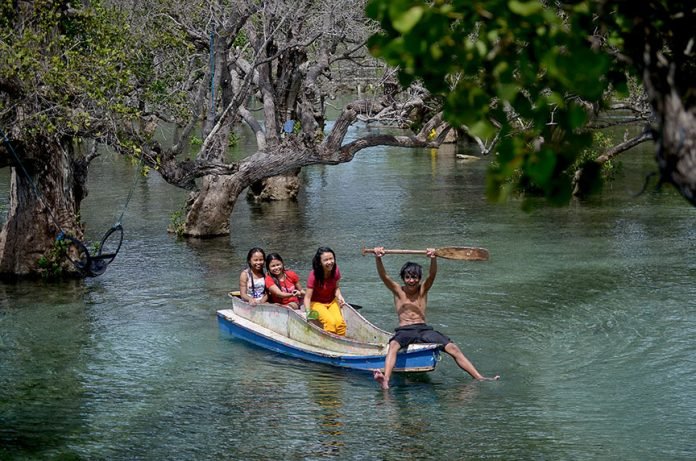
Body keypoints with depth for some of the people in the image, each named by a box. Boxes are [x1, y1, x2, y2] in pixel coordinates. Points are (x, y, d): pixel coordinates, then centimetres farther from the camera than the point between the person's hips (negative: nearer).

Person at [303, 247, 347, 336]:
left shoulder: (335, 270, -8)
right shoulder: (314, 275, -22)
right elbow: (307, 297, -21)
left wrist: (339, 296, -12)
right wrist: (308, 313, -34)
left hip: (332, 302, 4)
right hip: (317, 303, -4)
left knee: (340, 322, -23)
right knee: (330, 322, -29)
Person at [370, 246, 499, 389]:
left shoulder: (423, 290, 12)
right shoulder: (398, 291, 9)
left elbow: (432, 275, -7)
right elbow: (383, 276, -7)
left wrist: (433, 259, -29)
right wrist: (378, 259, -25)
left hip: (423, 329, 3)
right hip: (404, 331, -2)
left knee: (452, 348, -17)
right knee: (393, 345, -37)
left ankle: (479, 378, -20)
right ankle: (385, 380, -61)